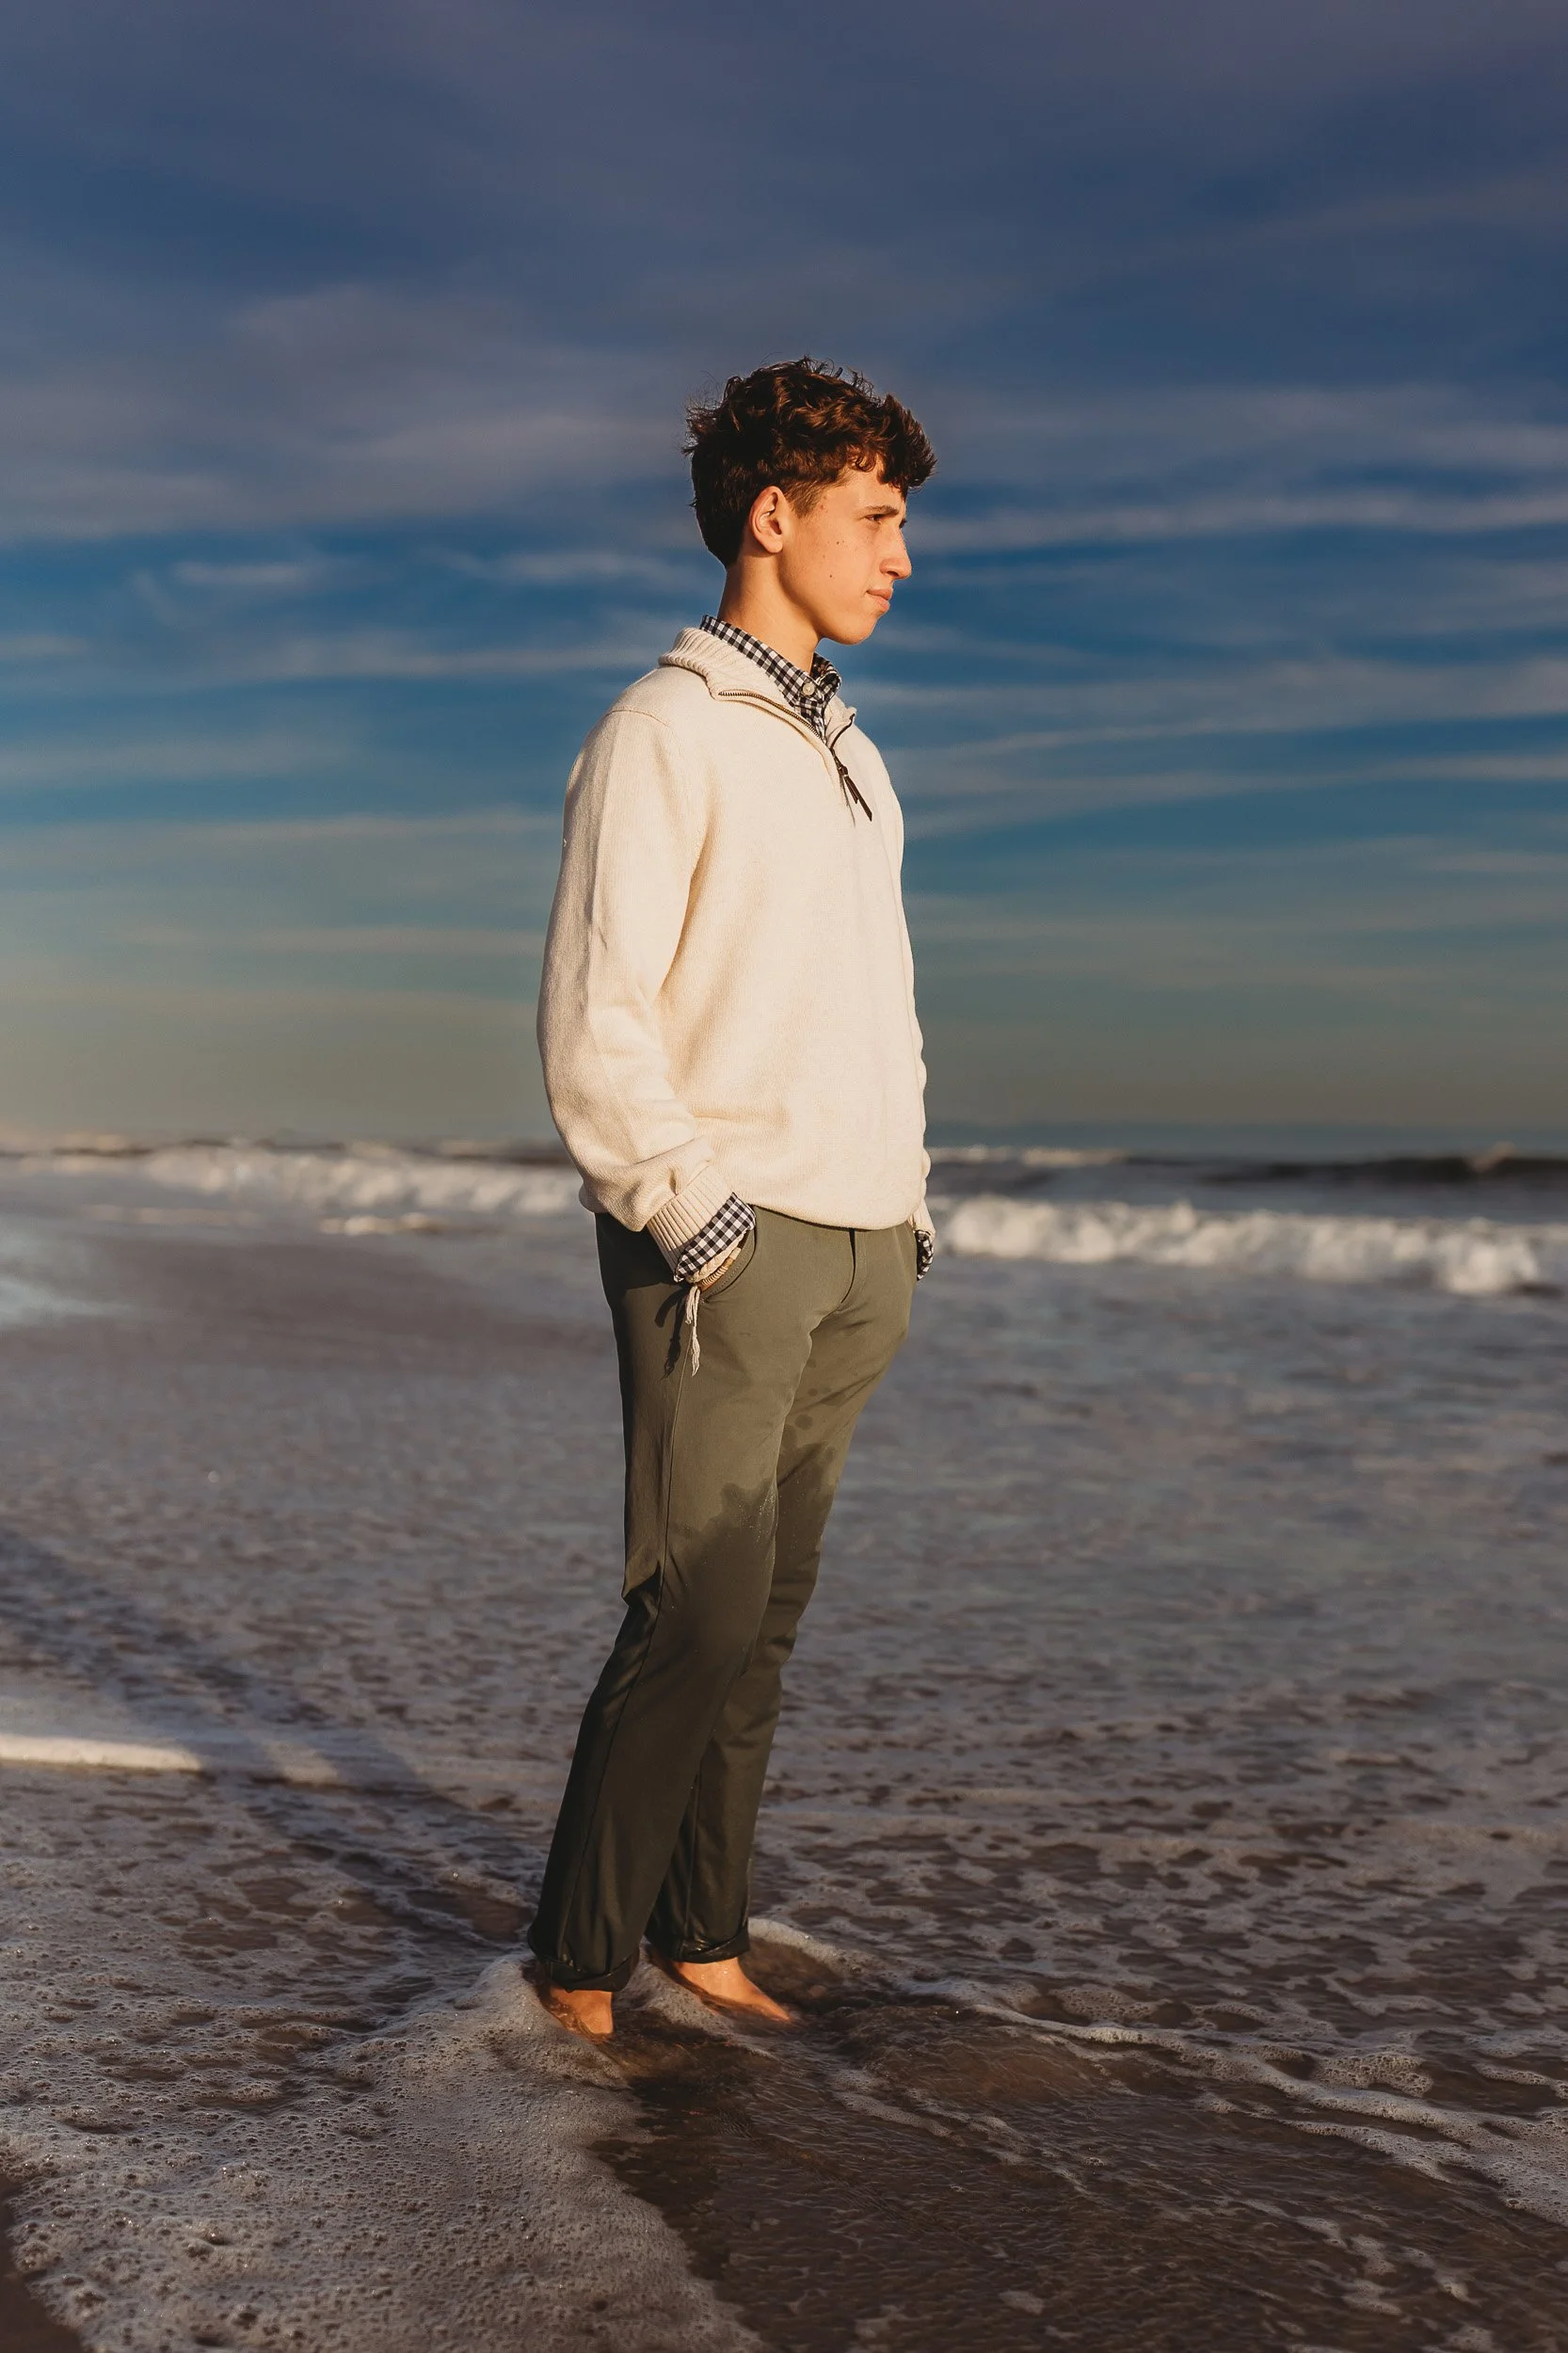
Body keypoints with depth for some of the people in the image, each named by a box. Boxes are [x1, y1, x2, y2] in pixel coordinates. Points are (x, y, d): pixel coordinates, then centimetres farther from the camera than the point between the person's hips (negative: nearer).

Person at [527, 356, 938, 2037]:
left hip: (856, 1259, 7)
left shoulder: (851, 757, 21)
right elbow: (590, 1023, -12)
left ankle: (701, 1935, 18)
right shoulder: (664, 732, -5)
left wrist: (907, 1212, 14)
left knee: (763, 1619, 9)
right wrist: (702, 1218, -15)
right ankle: (581, 1960, 6)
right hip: (726, 1250, -7)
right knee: (702, 1617, -8)